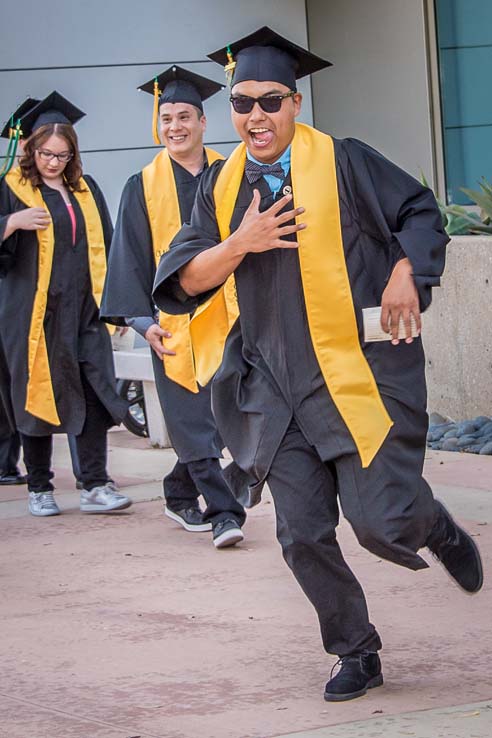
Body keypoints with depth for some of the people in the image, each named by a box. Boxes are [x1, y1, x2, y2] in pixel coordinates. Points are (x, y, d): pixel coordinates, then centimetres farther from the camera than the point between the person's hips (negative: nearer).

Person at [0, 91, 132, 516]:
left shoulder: (85, 190, 15)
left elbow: (103, 247, 19)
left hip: (83, 310, 3)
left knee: (94, 394, -6)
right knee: (38, 396, 1)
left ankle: (95, 487, -5)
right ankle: (39, 489, 12)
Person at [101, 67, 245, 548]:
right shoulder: (143, 187, 5)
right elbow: (130, 257, 3)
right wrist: (143, 320, -6)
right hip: (173, 322, -2)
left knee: (209, 418, 8)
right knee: (194, 422, -7)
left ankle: (180, 495, 27)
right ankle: (222, 512, -6)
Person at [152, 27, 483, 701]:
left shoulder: (344, 163, -3)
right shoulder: (222, 185, 8)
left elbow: (421, 212, 5)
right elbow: (183, 279, 4)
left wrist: (406, 274, -12)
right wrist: (239, 245, -13)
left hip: (361, 374, -4)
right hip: (280, 387, 4)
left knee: (381, 523, -14)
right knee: (303, 536, 0)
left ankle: (438, 529, 22)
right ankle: (357, 656, 19)